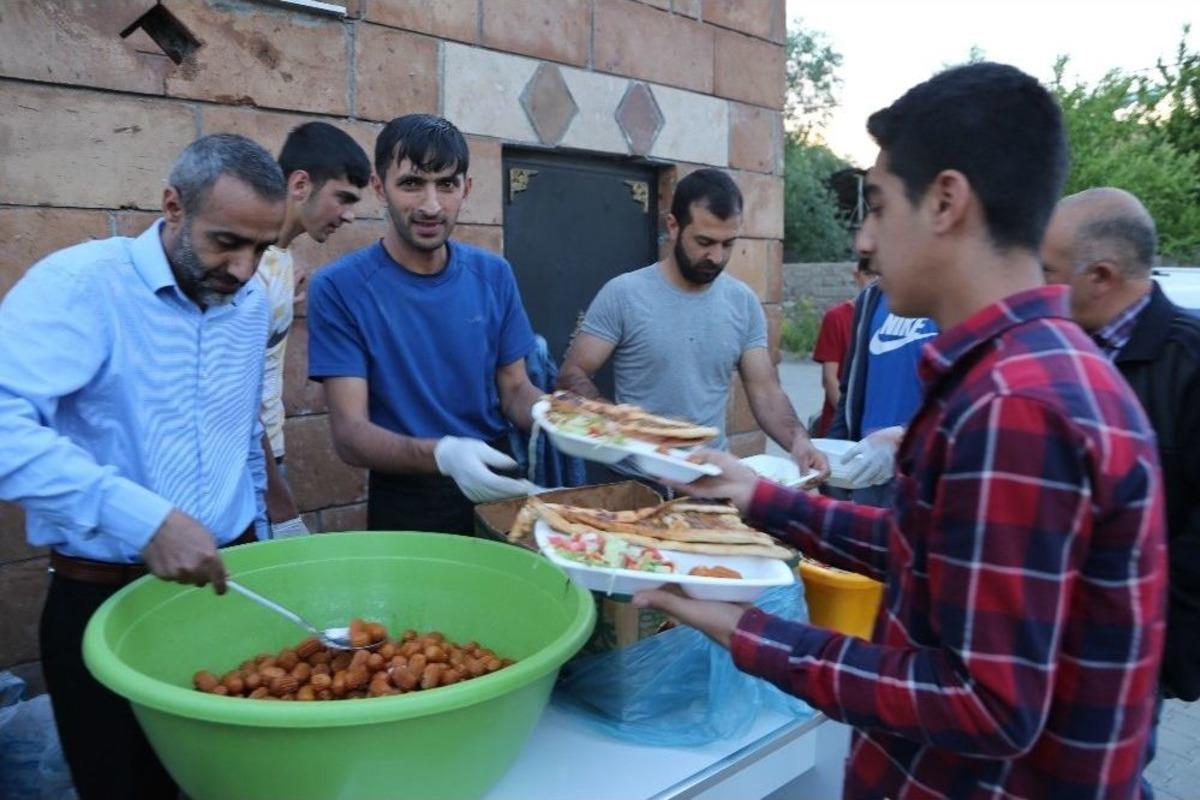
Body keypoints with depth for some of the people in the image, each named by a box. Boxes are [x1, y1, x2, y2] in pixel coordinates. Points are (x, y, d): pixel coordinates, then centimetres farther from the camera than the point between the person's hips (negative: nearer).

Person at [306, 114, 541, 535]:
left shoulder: (493, 275, -2)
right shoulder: (339, 288, -14)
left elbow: (514, 388, 4)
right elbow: (349, 433, -19)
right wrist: (442, 454, -37)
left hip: (498, 488, 4)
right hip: (407, 504, -3)